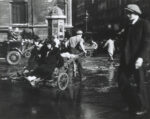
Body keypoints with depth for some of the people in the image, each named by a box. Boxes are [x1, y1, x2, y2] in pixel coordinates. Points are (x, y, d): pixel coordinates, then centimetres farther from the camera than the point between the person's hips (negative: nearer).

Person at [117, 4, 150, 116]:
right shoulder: (128, 26, 16)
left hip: (136, 59, -7)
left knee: (137, 84, 1)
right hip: (126, 59, 7)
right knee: (123, 81, 6)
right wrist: (122, 58, 13)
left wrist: (141, 57, -22)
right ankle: (132, 105, 22)